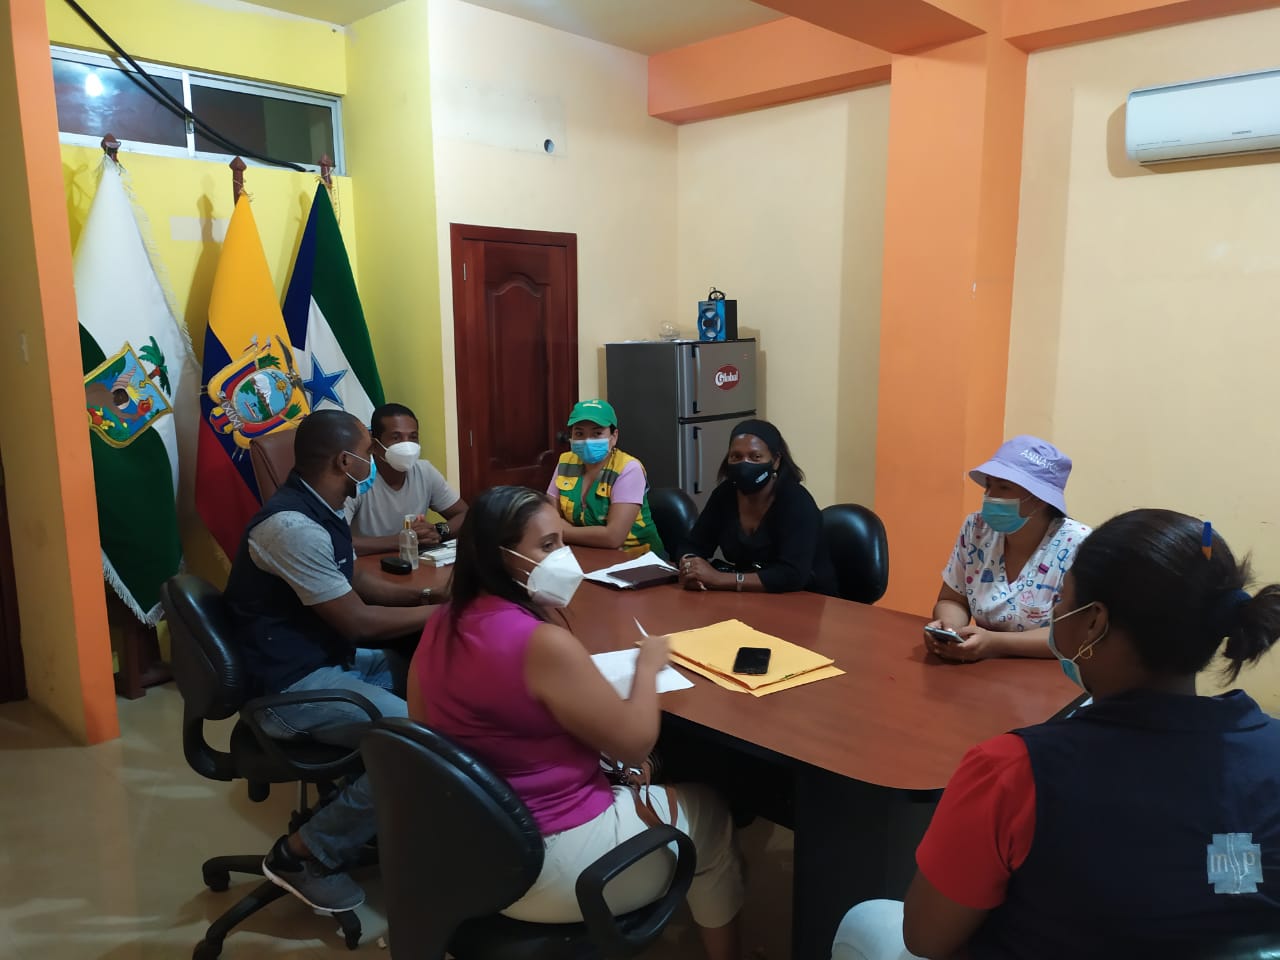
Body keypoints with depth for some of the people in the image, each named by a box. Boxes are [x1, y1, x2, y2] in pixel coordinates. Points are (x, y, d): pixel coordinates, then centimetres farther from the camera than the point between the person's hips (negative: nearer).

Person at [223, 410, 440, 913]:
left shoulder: (319, 512, 7)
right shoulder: (292, 525, -25)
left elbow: (357, 582, 19)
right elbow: (357, 621, -21)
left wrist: (425, 595, 7)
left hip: (323, 661, 11)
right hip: (292, 686, -11)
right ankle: (304, 854, -5)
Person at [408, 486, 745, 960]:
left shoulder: (441, 625, -4)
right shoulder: (544, 644, -29)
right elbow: (634, 744, -19)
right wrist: (648, 665, -2)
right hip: (547, 869, -8)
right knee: (707, 811, 16)